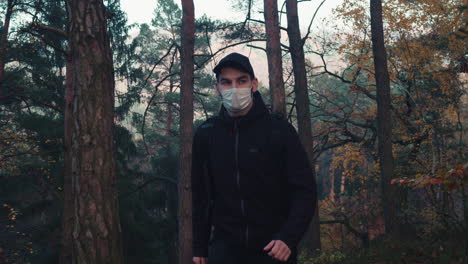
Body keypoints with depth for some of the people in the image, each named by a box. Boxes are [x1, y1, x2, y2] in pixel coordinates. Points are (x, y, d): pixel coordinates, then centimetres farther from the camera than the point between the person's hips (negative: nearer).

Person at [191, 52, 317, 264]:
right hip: (225, 246, 2)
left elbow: (304, 190, -7)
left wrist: (289, 237, -18)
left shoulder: (279, 130, -6)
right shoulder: (206, 135, 3)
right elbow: (200, 195, 10)